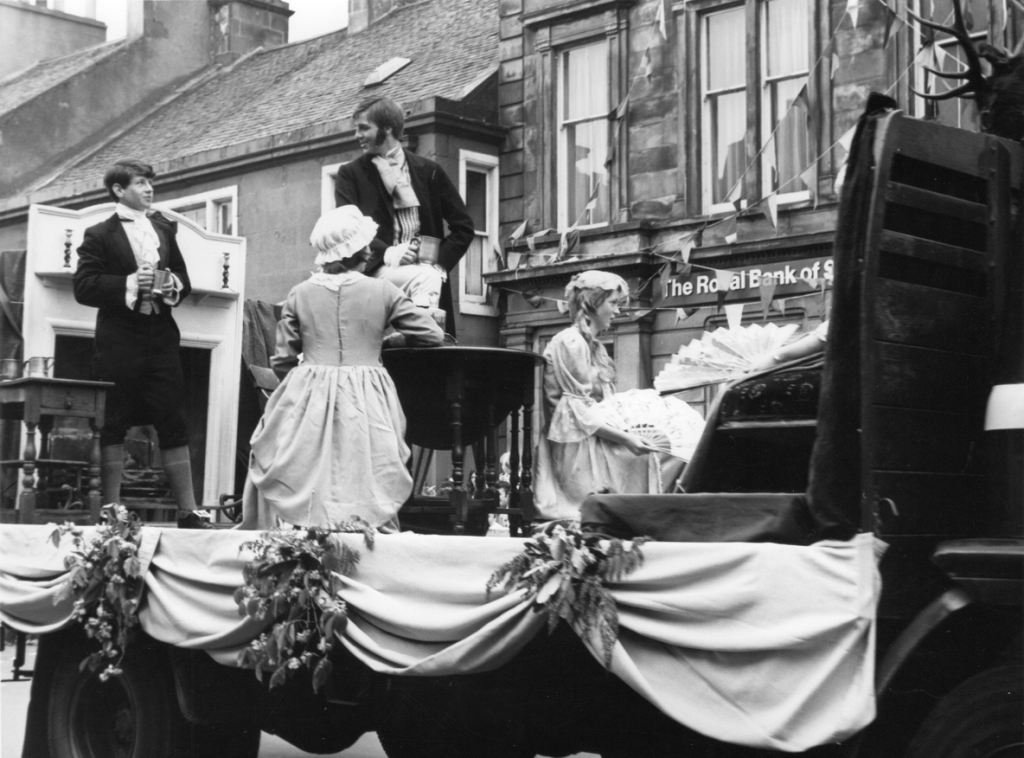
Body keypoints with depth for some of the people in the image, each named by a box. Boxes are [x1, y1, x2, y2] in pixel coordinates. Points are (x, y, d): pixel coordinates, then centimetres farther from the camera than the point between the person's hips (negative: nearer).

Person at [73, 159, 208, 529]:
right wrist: (129, 285, -18)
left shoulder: (164, 228, 16)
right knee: (113, 426, 0)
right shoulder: (100, 235, 1)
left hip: (162, 339, 4)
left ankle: (188, 512, 5)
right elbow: (83, 287, -8)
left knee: (174, 425, 3)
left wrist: (173, 285, -4)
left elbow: (183, 279, 18)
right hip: (118, 342, -4)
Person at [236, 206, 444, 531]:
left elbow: (282, 361, 6)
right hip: (366, 407, -1)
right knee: (368, 489, 7)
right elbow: (433, 335, 6)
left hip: (307, 403, 1)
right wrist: (394, 338, 22)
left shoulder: (300, 294, 4)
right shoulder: (383, 291, 1)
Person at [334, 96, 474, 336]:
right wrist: (386, 252, -17)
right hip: (376, 270, -3)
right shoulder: (351, 174, 11)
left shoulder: (428, 171, 15)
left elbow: (463, 226, 14)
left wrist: (441, 263, -2)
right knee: (424, 278, -30)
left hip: (426, 269, 3)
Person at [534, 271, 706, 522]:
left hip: (598, 435, 9)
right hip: (579, 447, -9)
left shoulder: (595, 346, 21)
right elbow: (579, 413, -16)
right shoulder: (569, 343, -10)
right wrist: (624, 438, -23)